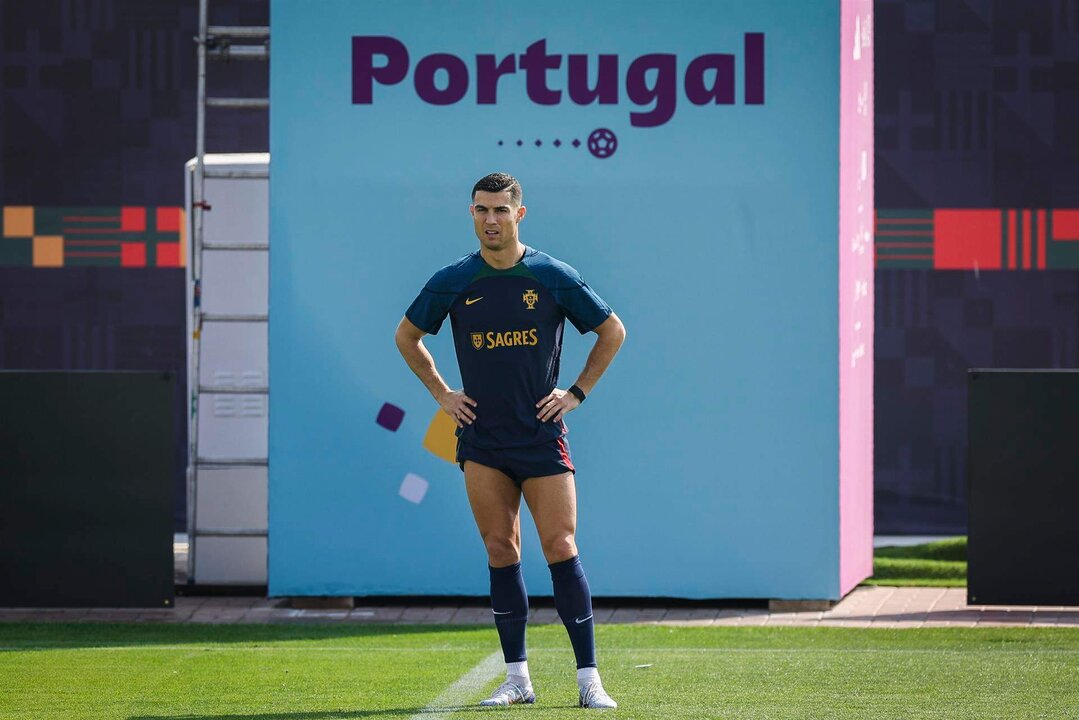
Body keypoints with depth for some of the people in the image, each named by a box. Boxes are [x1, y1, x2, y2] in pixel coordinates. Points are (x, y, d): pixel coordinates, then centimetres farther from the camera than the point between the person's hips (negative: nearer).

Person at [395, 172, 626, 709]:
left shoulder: (553, 277, -2)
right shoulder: (453, 282, 3)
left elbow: (613, 331, 10)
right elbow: (407, 336, 19)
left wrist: (577, 392, 4)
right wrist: (442, 394, 10)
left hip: (542, 436, -2)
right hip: (481, 438, 2)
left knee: (561, 549, -8)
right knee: (501, 552, 0)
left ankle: (589, 679, -6)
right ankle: (517, 678, 6)